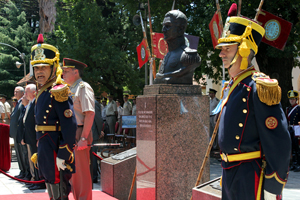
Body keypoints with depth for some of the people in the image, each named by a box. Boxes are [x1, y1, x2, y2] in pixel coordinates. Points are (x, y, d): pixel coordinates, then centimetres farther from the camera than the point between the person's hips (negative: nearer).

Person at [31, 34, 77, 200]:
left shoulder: (58, 92, -16)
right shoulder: (42, 92, 12)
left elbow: (70, 126, -23)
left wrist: (63, 155, -24)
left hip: (55, 149, -9)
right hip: (44, 147, 9)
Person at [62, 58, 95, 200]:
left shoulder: (83, 88, -11)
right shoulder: (69, 89, 17)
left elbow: (90, 114, -19)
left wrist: (83, 138, -23)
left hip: (79, 134, -9)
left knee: (82, 171, -3)